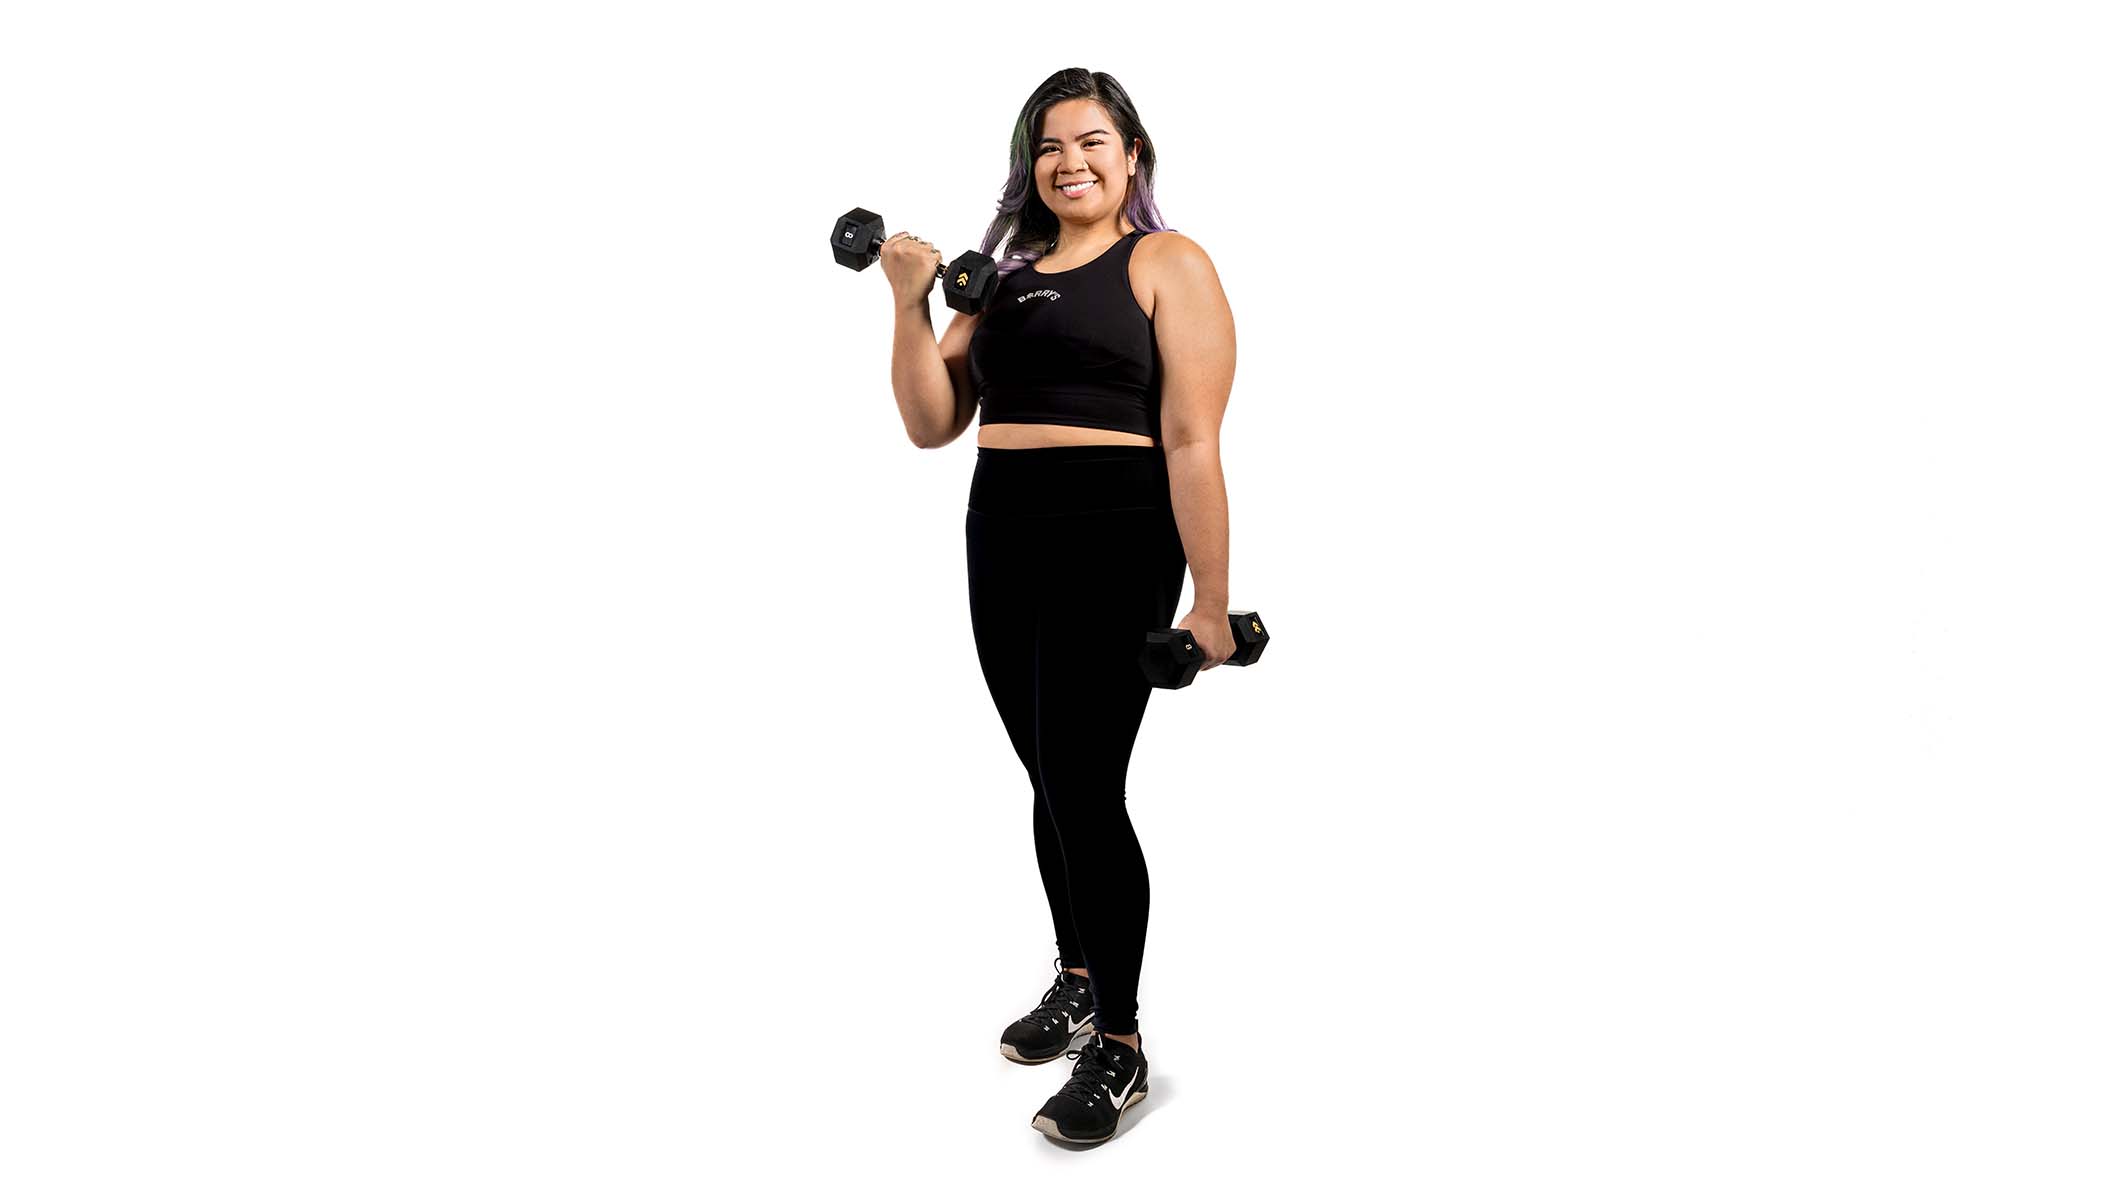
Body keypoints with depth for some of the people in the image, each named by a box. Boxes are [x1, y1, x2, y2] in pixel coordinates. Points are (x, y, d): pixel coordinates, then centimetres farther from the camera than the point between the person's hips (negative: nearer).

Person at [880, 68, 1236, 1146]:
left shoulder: (1168, 265, -2)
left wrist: (1211, 602, -14)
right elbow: (931, 424, 10)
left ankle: (1120, 1048, 5)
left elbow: (1192, 441, -10)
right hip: (1001, 541, 6)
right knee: (1049, 779, 15)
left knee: (1084, 787, -8)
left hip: (1114, 544, -6)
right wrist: (910, 304, -3)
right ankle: (1077, 981, 33)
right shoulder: (1004, 274, 14)